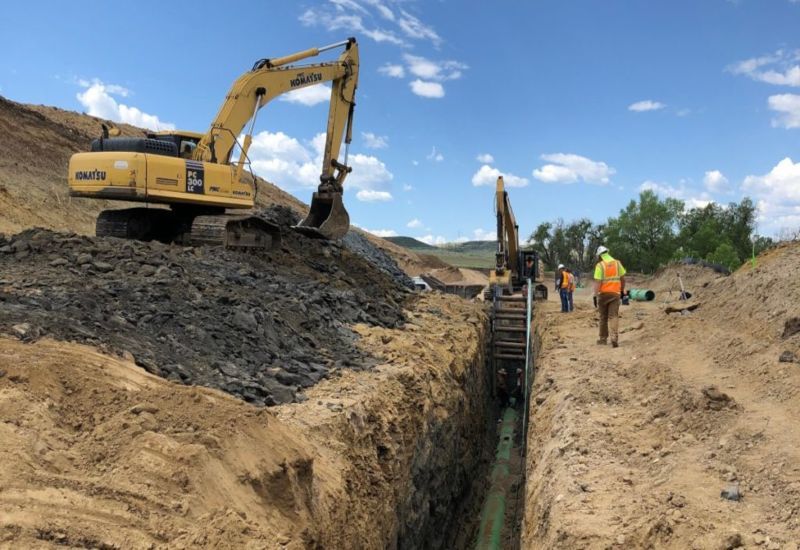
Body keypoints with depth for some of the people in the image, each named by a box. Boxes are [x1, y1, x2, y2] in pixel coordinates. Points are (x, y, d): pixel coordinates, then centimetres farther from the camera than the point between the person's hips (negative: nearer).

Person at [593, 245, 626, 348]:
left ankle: (603, 339, 19)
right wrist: (622, 291, 21)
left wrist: (595, 296, -14)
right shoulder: (617, 263, 3)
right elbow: (623, 278, 8)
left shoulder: (600, 265, -9)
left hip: (603, 294, -2)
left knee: (603, 317, 11)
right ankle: (614, 338, -18)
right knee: (614, 316, -1)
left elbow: (597, 282, -15)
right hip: (615, 293, 2)